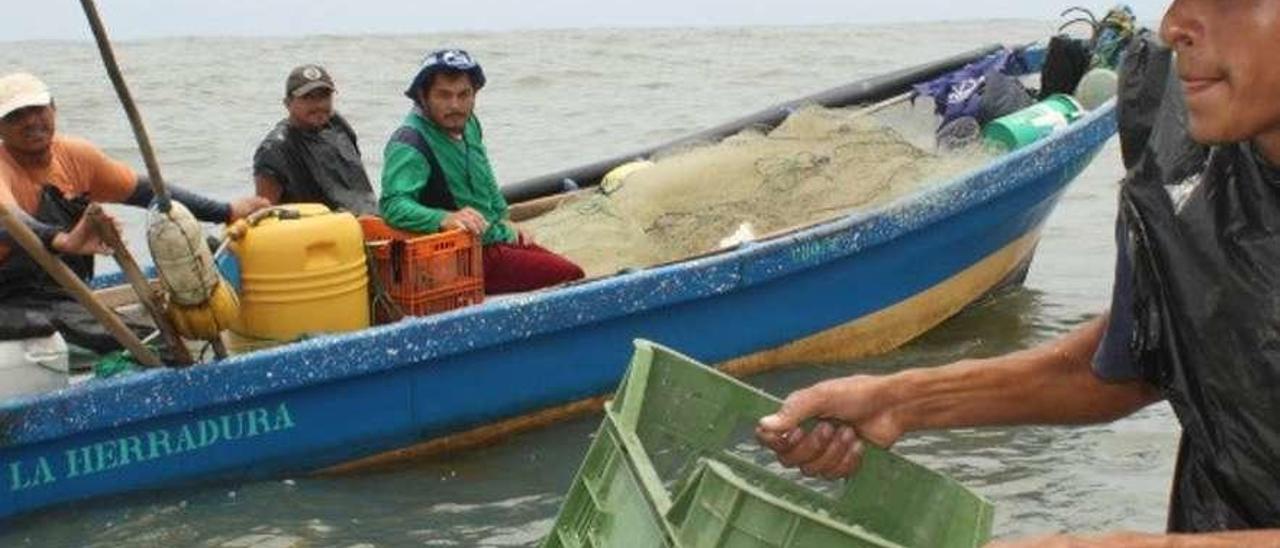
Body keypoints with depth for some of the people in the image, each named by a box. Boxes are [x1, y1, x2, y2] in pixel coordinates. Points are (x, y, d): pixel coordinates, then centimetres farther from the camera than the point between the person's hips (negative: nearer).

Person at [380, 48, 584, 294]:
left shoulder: (468, 124, 9)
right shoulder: (408, 144, -20)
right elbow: (393, 204, -34)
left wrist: (503, 220, 18)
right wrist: (446, 218, -48)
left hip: (497, 237, 9)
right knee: (569, 276, -15)